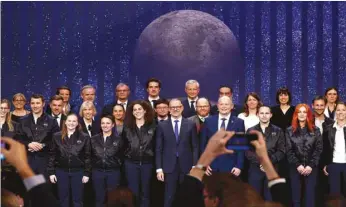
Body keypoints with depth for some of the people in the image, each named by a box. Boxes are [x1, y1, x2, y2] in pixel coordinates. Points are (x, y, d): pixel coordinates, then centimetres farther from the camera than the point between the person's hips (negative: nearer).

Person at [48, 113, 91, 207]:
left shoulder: (84, 137, -1)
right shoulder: (57, 136, 2)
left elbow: (87, 156, 0)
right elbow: (52, 155, 4)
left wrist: (87, 173, -4)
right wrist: (51, 172, -1)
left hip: (78, 172, -1)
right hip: (61, 171, 1)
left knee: (77, 199, 6)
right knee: (63, 199, 9)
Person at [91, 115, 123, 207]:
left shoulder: (118, 139, -2)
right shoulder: (94, 139, 4)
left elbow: (122, 156, 2)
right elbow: (90, 155, 10)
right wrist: (93, 165, 5)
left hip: (113, 172, -2)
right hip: (97, 172, 2)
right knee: (99, 199, 8)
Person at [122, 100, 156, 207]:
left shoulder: (152, 126, 1)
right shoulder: (127, 127, 5)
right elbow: (123, 146, 7)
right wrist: (122, 160, 1)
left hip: (147, 163, 0)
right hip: (131, 163, 1)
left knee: (145, 192, 8)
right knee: (133, 192, 3)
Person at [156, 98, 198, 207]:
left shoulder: (191, 124, 4)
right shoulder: (162, 125, 4)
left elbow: (195, 147, 4)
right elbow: (158, 149, 3)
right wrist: (159, 168, -3)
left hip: (186, 167, 0)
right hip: (169, 167, 0)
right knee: (169, 198, 3)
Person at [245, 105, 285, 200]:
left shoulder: (278, 131, 9)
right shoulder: (251, 131, 10)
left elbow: (281, 151, 1)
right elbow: (247, 151, 1)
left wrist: (269, 162, -14)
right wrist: (260, 161, -13)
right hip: (255, 169, 0)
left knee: (270, 198, 2)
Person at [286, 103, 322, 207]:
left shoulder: (315, 130, 5)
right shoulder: (290, 131, 4)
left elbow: (319, 149, 0)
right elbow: (289, 151, 0)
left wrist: (311, 165, -10)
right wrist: (298, 165, -11)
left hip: (311, 167, 0)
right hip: (295, 168, 0)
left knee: (310, 195, 0)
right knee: (296, 195, 3)